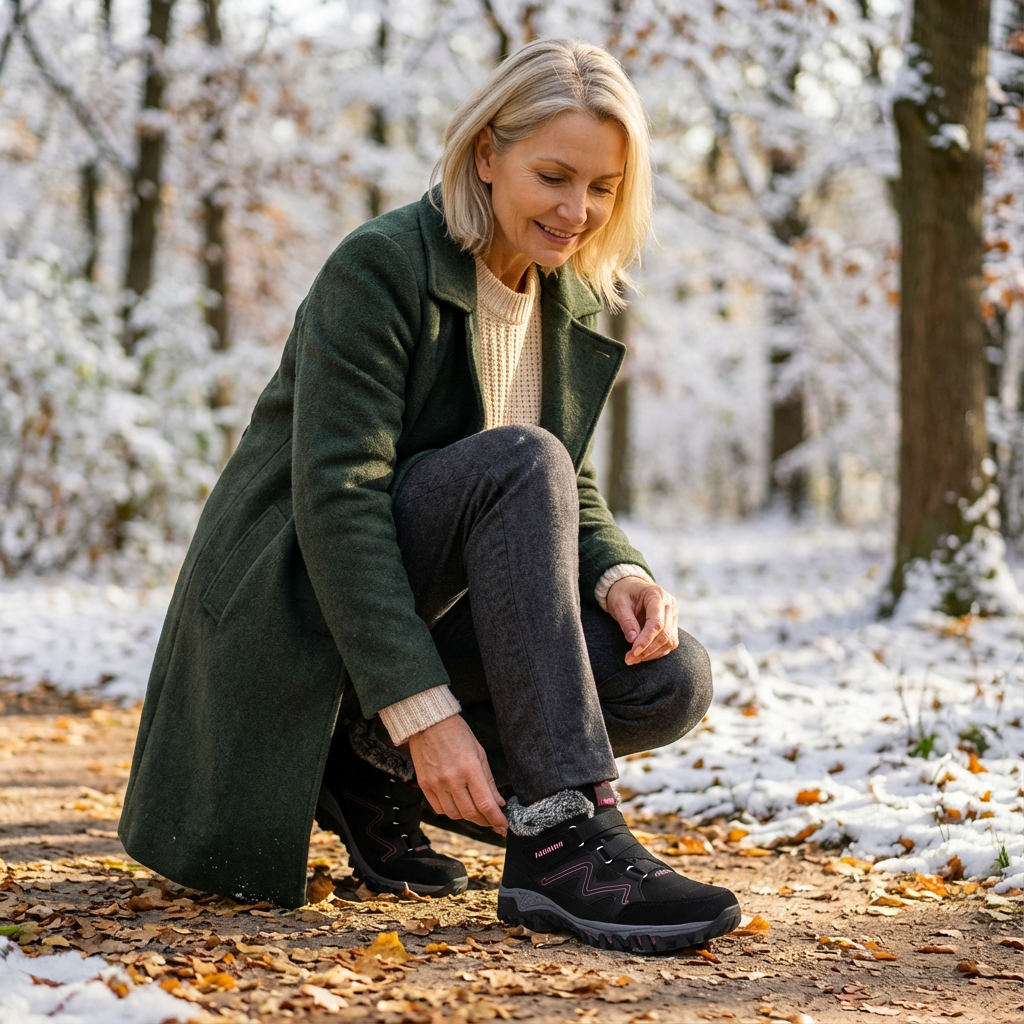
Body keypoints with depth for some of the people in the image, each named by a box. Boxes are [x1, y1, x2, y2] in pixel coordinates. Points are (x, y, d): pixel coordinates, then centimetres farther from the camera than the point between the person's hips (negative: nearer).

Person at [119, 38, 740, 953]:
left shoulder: (576, 307, 5)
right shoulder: (379, 268, -17)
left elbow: (570, 492, 12)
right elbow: (335, 494, -25)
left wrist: (617, 572, -14)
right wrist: (421, 707, -32)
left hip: (426, 602, 7)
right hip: (293, 597, -7)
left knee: (672, 681, -15)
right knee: (516, 462, -31)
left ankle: (374, 768, 1)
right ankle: (560, 842, -35)